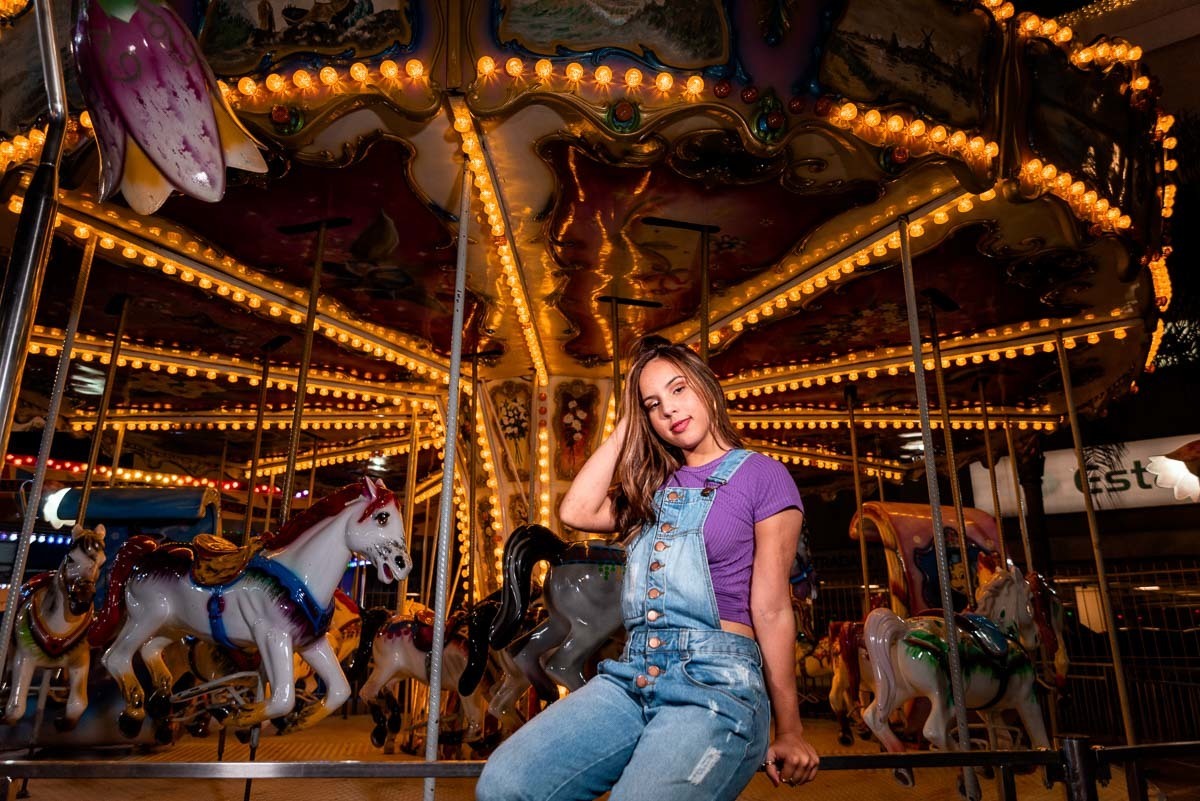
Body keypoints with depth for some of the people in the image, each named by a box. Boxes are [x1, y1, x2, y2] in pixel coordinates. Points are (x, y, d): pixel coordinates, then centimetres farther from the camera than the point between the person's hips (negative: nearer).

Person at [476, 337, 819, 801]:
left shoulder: (761, 475, 1)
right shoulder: (655, 486, 19)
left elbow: (771, 610, -2)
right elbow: (576, 512, 4)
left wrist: (789, 731, 2)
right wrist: (625, 427, 11)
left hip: (716, 684, -4)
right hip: (631, 676, 5)